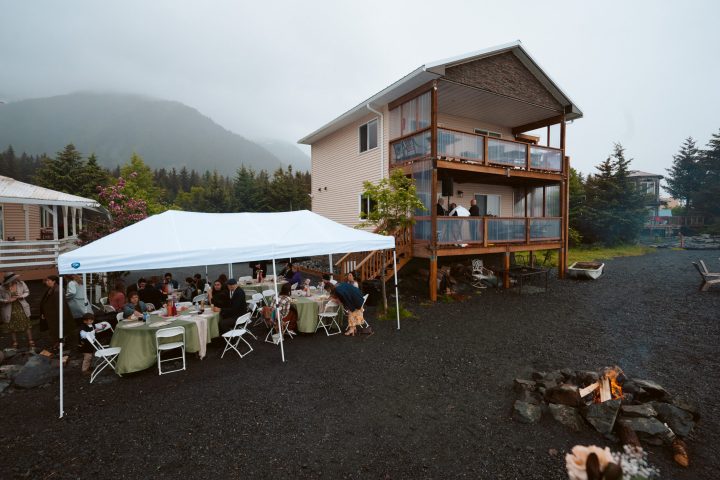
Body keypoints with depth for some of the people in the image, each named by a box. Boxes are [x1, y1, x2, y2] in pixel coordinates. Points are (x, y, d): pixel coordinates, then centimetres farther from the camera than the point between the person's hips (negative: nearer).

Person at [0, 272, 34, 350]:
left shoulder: (21, 284, -10)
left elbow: (27, 292, 2)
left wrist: (21, 296, -16)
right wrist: (8, 300, -22)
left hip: (22, 308, 1)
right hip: (10, 310, -1)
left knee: (27, 325, 2)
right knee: (12, 328, 12)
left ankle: (31, 343, 10)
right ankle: (15, 344, 26)